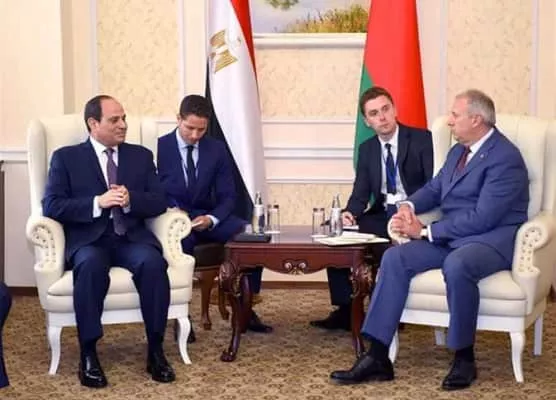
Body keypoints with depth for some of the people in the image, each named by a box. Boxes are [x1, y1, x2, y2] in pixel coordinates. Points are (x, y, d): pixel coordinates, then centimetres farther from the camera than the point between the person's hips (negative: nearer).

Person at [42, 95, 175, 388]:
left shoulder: (141, 156, 17)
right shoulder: (66, 157, 9)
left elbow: (159, 202, 9)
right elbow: (52, 206, -2)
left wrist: (130, 200, -12)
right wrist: (98, 202, -15)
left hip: (131, 236, 2)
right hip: (88, 238, -2)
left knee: (153, 262, -31)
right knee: (91, 265, -37)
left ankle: (155, 350, -21)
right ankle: (88, 354, -25)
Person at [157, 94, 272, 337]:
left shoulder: (217, 149, 7)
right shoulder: (158, 148, -2)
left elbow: (228, 196, 5)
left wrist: (211, 219, -15)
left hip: (206, 218, 4)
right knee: (181, 240, -40)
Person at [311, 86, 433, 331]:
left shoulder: (421, 140, -4)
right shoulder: (367, 148, 11)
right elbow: (361, 193, 6)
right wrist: (350, 214, -17)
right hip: (382, 215, 6)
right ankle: (345, 310, -7)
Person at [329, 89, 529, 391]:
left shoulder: (505, 157, -14)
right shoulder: (458, 151, 15)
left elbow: (483, 217, -21)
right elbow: (434, 189, 23)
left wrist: (426, 231, -17)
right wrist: (410, 206, -2)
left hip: (494, 237, -8)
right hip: (450, 236, 8)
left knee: (456, 265, -40)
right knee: (394, 258, -15)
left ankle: (464, 358, -20)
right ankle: (377, 358, -18)